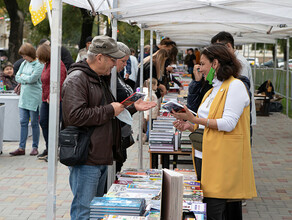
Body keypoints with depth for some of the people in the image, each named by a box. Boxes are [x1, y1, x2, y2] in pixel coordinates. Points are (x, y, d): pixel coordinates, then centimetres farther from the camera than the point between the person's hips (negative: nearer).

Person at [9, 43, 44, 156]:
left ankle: (35, 147, 12)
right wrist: (26, 79, -6)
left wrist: (23, 76, -1)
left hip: (34, 97, -6)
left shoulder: (39, 64, -9)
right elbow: (17, 77, 10)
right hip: (23, 97, 6)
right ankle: (21, 148, 8)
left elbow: (32, 78, -17)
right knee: (23, 122, 5)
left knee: (34, 123, 2)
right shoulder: (24, 63, 13)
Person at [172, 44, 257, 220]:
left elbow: (228, 124, -18)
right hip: (211, 154, 8)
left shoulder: (235, 86, -8)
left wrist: (195, 119, -17)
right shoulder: (214, 89, 20)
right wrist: (190, 126, 6)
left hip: (226, 157, -8)